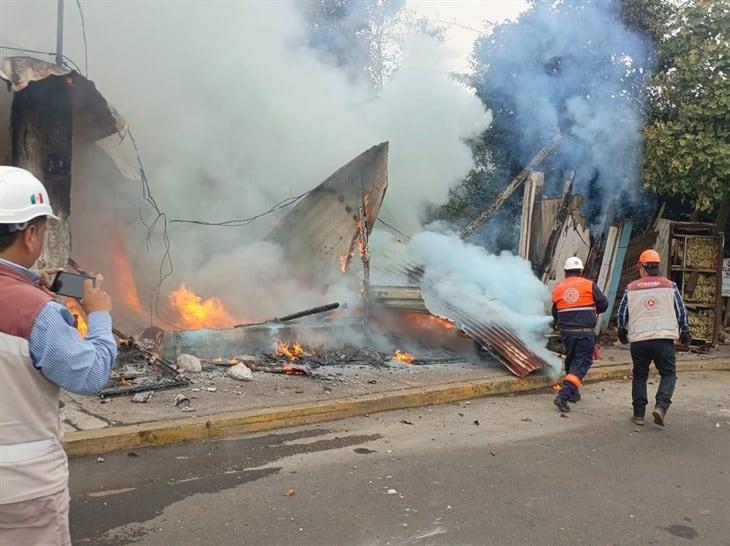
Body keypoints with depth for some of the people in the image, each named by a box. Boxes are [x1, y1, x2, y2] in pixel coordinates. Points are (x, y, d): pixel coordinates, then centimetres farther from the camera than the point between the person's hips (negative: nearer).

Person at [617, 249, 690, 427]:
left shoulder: (631, 289, 5)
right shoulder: (670, 286, 4)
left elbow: (622, 314, 11)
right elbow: (681, 312, 7)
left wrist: (622, 333, 28)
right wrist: (684, 332, 20)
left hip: (638, 340, 1)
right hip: (664, 338, -1)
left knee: (640, 376, 12)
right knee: (668, 374, 10)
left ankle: (639, 414, 12)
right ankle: (661, 406, -11)